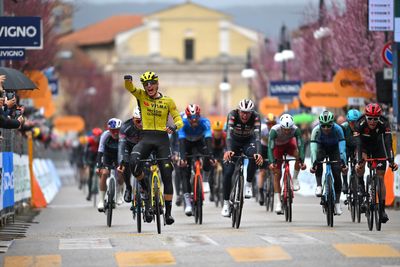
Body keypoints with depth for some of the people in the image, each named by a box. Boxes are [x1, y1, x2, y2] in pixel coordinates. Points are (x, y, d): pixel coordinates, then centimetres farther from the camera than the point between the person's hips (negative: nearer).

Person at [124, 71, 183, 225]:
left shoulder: (168, 101, 4)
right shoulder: (141, 96, 5)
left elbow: (179, 120, 2)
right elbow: (129, 88, -13)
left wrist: (174, 127, -22)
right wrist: (128, 79, -37)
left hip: (162, 139, 0)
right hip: (146, 138, 0)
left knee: (167, 176, -2)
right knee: (133, 162, -29)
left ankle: (168, 212, 8)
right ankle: (145, 187, 1)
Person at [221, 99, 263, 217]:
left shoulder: (255, 116, -29)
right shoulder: (233, 115, -30)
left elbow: (257, 136, -39)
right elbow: (228, 133, -42)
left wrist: (258, 153, -56)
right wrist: (228, 150, -60)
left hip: (249, 141, 0)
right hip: (234, 141, 0)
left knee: (253, 156, -34)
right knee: (228, 172, -12)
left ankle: (248, 184, -14)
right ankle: (226, 203, 0)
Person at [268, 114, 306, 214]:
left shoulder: (296, 130, -32)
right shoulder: (274, 130, -36)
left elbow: (300, 145, -36)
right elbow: (270, 147, -38)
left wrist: (302, 161, -49)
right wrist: (271, 162, -51)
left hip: (289, 144, 1)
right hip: (278, 146, -1)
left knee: (298, 155, -32)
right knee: (277, 174, -10)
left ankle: (295, 178, -8)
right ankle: (277, 203, -7)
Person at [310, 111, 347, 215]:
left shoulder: (338, 129, -33)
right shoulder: (316, 130, -32)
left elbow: (342, 147, -39)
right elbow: (313, 148, -38)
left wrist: (343, 162, -51)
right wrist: (313, 164, -49)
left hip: (334, 149, 0)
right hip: (322, 147, 0)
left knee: (337, 174, -12)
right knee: (318, 159, -35)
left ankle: (337, 202, -2)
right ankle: (319, 186, -26)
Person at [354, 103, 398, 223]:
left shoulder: (384, 123, -31)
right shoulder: (360, 124, -32)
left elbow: (388, 143, -38)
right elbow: (358, 144, -39)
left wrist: (391, 161, -50)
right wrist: (359, 161, -52)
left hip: (378, 148, 0)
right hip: (364, 145, 0)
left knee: (380, 177, -5)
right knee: (360, 167, -31)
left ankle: (382, 209, 1)